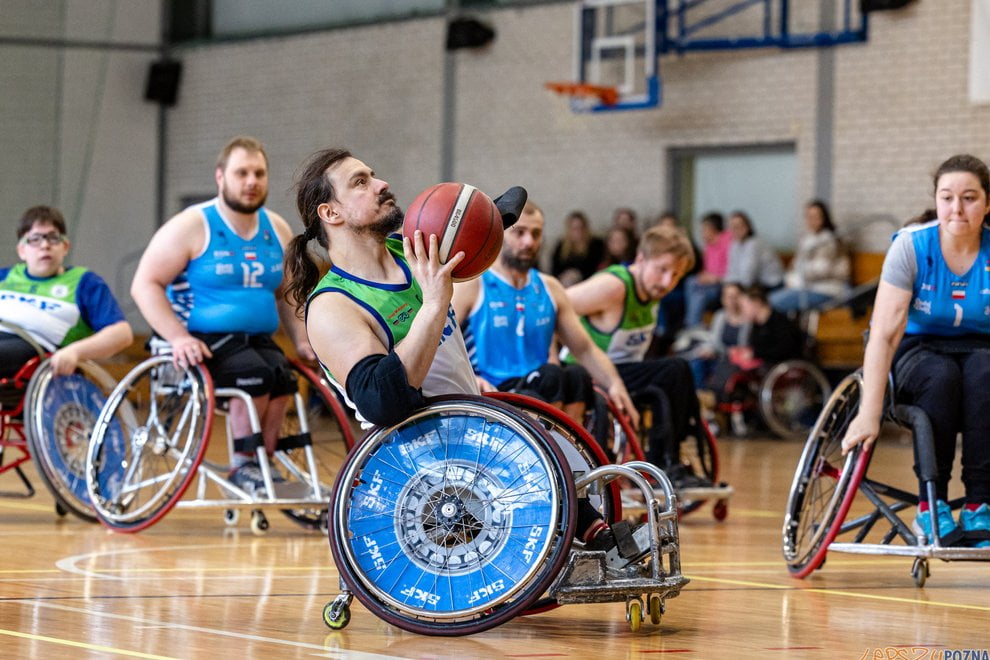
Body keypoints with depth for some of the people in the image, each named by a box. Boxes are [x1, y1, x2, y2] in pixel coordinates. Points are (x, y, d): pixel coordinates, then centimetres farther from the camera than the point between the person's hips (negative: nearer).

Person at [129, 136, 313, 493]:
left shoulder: (277, 230, 12)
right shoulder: (192, 226, -6)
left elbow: (287, 294, 23)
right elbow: (145, 284, -9)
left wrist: (301, 340, 7)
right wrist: (178, 337, -22)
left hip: (257, 339, 5)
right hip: (204, 342, -5)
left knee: (283, 377, -25)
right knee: (255, 374, -30)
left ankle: (263, 464, -15)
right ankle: (243, 463, -14)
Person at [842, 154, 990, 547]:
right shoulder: (911, 246, -14)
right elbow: (884, 333, -21)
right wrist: (869, 414, -29)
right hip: (918, 354, -1)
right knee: (941, 376, -35)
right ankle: (931, 505, -25)